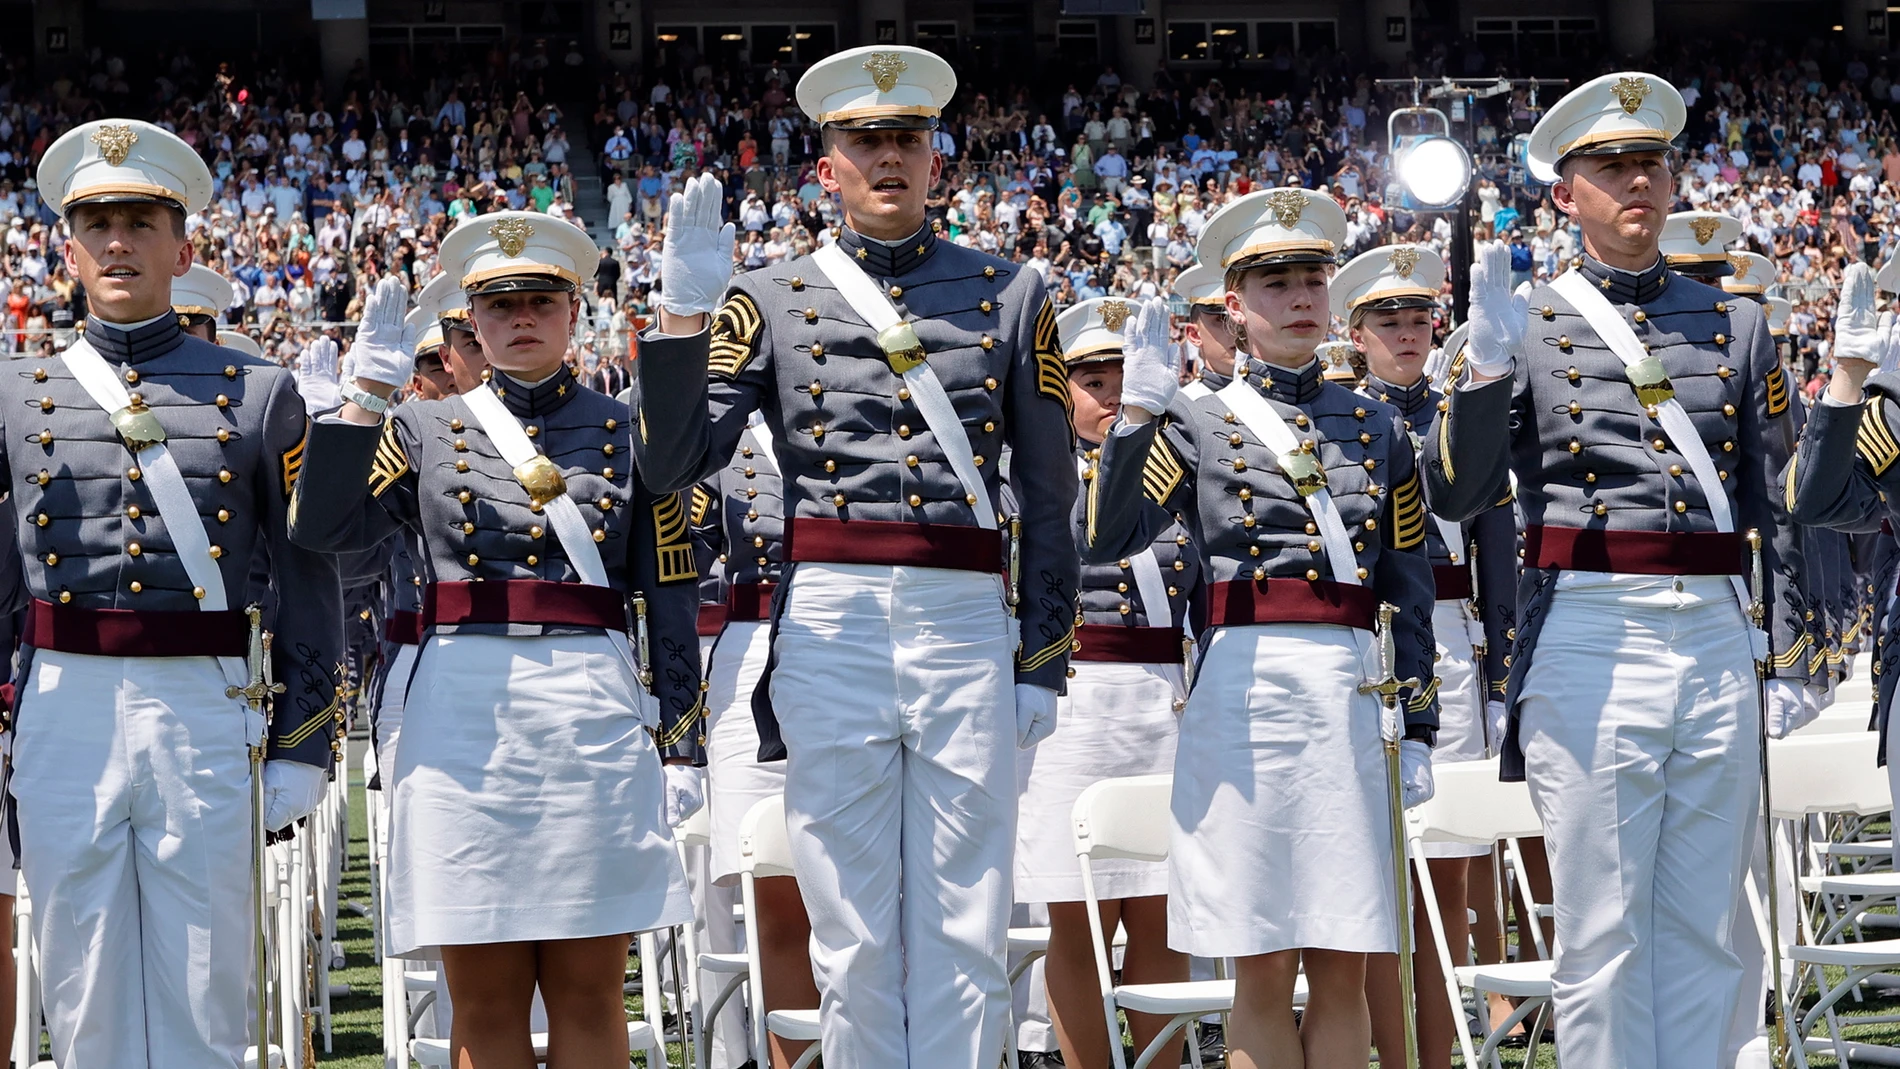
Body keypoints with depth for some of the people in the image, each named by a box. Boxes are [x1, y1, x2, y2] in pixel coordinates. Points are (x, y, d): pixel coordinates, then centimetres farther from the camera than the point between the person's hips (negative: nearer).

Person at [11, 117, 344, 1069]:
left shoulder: (259, 396, 7)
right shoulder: (20, 400, 9)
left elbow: (307, 585, 5)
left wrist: (302, 749, 0)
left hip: (204, 713, -1)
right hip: (64, 709, 1)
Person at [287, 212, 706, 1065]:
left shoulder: (627, 435, 9)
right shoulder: (424, 432, 11)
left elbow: (670, 602, 7)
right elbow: (323, 529, -5)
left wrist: (678, 748, 1)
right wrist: (366, 394, -10)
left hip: (595, 715, 0)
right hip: (464, 716, 0)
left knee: (588, 988, 2)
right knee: (485, 995, 3)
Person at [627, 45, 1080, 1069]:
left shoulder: (1011, 294, 12)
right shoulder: (769, 303, 9)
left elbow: (1049, 493, 12)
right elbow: (674, 461, -1)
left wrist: (1043, 664, 6)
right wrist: (681, 314, -13)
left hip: (968, 630, 1)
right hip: (830, 632, 0)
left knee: (965, 939, 1)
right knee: (855, 944, 3)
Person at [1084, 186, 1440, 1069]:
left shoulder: (1377, 428, 14)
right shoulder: (1198, 426, 6)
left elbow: (1412, 594, 13)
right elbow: (1104, 540, -8)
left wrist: (1418, 732, 7)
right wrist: (1137, 414, -16)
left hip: (1351, 698, 2)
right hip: (1244, 692, -2)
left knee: (1342, 965, 3)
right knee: (1262, 970, 0)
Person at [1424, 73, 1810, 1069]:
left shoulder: (1734, 326, 14)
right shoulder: (1525, 328, 4)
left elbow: (1774, 499, 15)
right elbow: (1454, 494, -5)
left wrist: (1785, 650, 10)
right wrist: (1488, 362, -18)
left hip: (1717, 643, 3)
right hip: (1587, 644, -3)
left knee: (1701, 932, 7)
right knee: (1603, 934, -2)